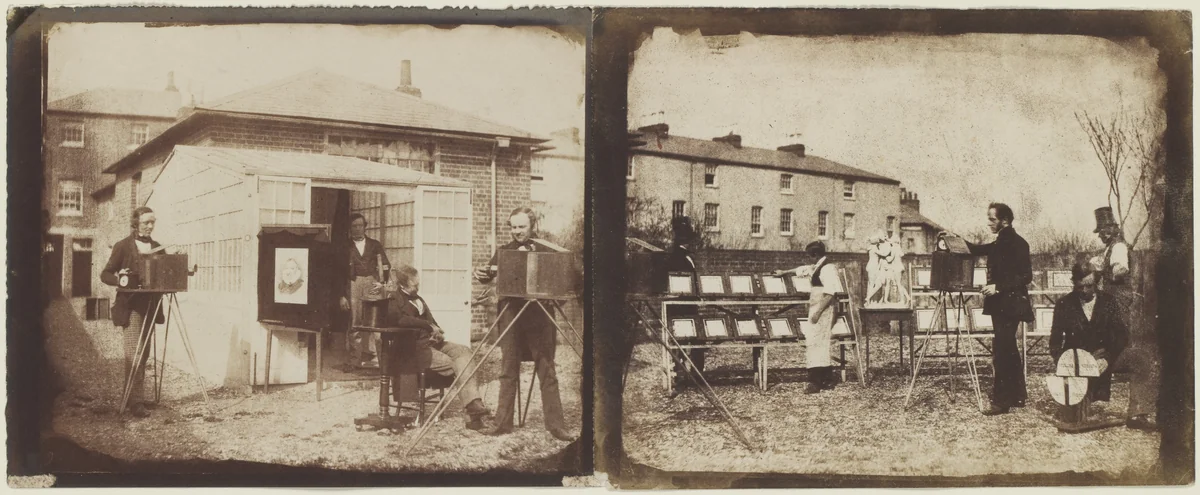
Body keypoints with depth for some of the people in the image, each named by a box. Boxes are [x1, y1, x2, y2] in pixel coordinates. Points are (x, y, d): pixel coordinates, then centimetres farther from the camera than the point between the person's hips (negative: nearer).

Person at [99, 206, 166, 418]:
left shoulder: (156, 247, 13)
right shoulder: (123, 246, -2)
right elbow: (105, 274, -1)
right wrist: (120, 279, -21)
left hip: (150, 306, 6)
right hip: (130, 306, -6)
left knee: (143, 354, 10)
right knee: (134, 354, -11)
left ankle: (131, 394, 20)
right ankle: (135, 401, -12)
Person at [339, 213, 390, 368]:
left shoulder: (375, 245, 15)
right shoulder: (346, 247, 9)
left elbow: (385, 265, 13)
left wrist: (382, 282, -2)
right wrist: (342, 296, -2)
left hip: (372, 284, 1)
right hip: (353, 284, -1)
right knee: (354, 324, -3)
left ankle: (373, 358, -6)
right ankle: (355, 360, 1)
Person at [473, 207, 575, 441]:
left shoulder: (543, 251, 4)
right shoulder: (503, 251, 12)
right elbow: (489, 275, 3)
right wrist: (481, 274, -21)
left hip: (538, 317, -2)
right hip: (510, 315, 2)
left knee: (547, 373, -1)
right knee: (508, 372, 6)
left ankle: (556, 425, 1)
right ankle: (503, 422, 12)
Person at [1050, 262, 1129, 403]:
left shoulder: (1108, 301, 5)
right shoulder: (1064, 305, 2)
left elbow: (1122, 335, 1)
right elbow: (1055, 342, 1)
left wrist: (1107, 359, -15)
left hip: (1101, 367, 1)